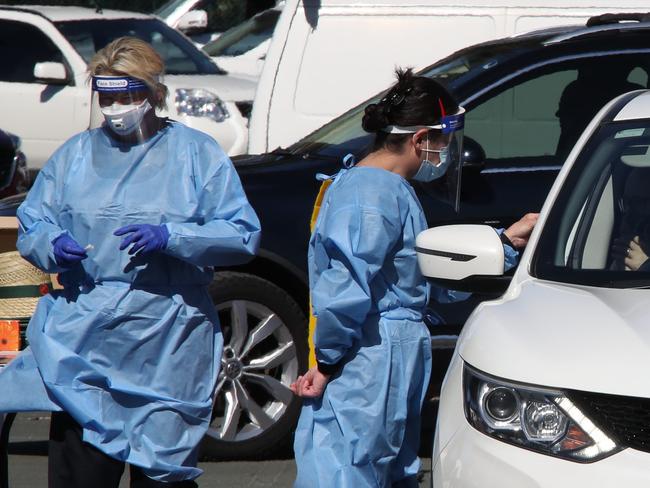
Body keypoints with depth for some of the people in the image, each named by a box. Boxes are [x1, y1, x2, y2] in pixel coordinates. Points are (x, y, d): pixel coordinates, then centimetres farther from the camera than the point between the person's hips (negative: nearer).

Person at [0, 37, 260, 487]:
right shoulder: (75, 155, 12)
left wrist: (170, 237, -18)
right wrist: (52, 245, -11)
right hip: (82, 348, 2)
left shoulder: (196, 154, 3)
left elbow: (244, 235, -4)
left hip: (167, 349, -2)